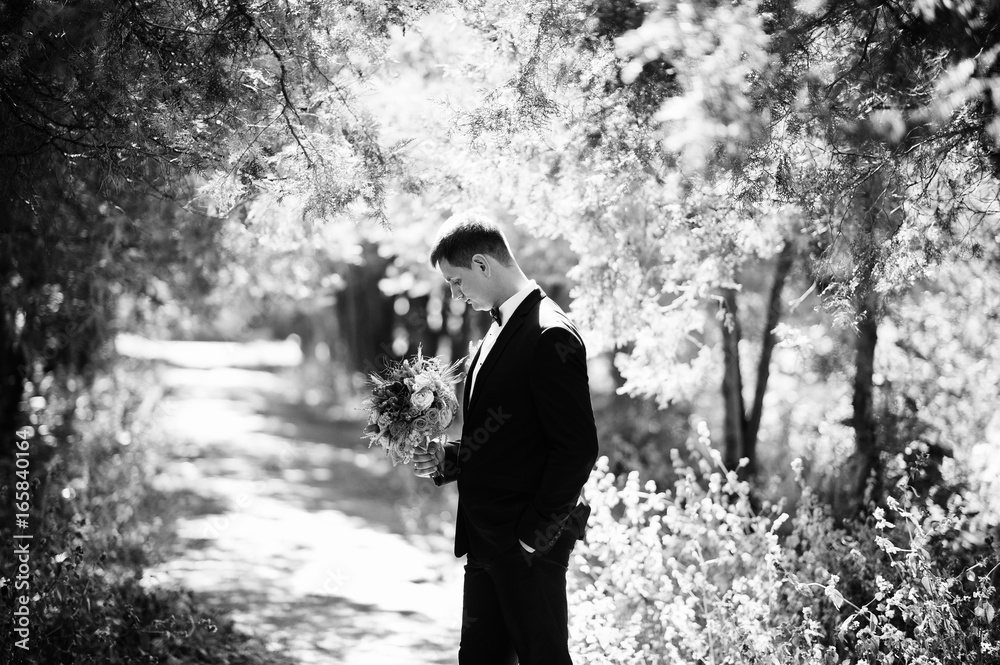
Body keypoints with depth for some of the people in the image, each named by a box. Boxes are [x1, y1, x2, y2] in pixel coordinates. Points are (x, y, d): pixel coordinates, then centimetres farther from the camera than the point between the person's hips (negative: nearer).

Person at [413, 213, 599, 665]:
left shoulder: (550, 337, -17)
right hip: (488, 539, 9)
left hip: (529, 545, -9)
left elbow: (577, 448, -19)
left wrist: (535, 533, -17)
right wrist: (449, 460, 6)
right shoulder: (502, 328, 13)